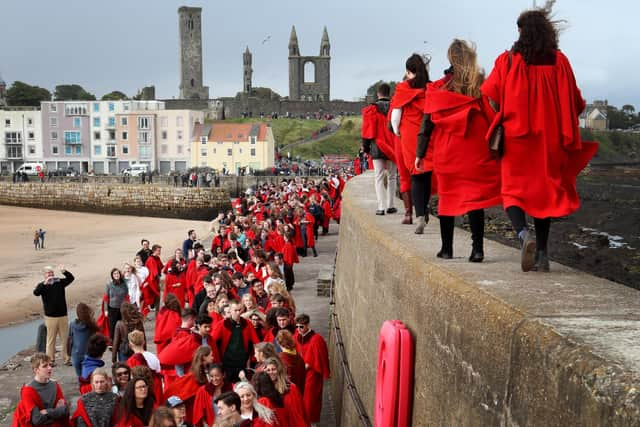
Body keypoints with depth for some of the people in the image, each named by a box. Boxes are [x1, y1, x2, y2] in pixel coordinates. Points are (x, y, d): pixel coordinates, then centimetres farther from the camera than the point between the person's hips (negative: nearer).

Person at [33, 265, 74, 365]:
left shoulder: (60, 282, 4)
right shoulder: (42, 285, -2)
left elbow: (71, 278, -8)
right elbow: (36, 293, -21)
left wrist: (64, 272, -26)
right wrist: (45, 283, -34)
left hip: (63, 316, 2)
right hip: (50, 317, -2)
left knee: (65, 338, 7)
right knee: (51, 339, 3)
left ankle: (66, 358, 16)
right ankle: (50, 359, 12)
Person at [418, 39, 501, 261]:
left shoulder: (438, 88, 1)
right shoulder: (483, 85, 0)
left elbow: (427, 123, 2)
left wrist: (420, 153, 6)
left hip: (446, 153, 1)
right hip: (476, 153, 0)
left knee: (447, 197, 10)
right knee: (475, 198, 1)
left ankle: (447, 248, 15)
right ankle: (477, 248, -6)